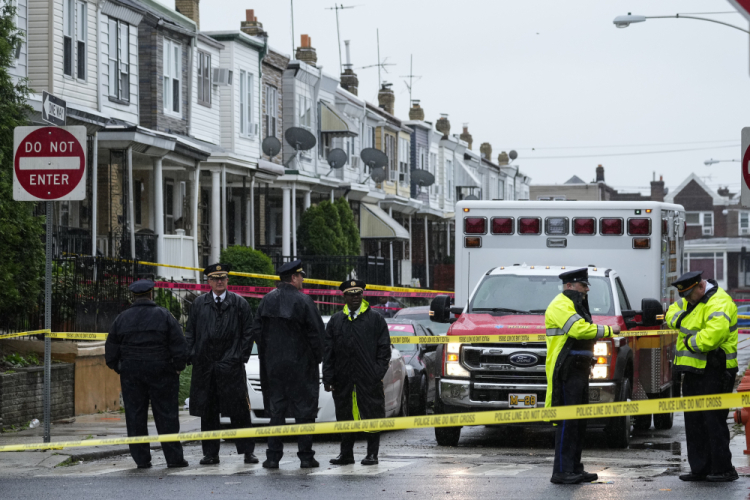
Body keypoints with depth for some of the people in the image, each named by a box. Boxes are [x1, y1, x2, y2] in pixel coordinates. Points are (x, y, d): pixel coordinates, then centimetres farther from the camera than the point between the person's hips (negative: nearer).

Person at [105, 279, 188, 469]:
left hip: (131, 374, 2)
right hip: (160, 373, -2)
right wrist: (178, 366, 4)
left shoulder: (122, 318, 5)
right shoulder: (164, 316, -2)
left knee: (135, 417, 6)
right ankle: (174, 457, 1)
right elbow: (179, 345, -5)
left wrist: (118, 368, 17)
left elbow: (111, 349, 7)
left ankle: (141, 458, 6)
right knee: (166, 415, 1)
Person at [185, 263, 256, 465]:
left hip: (231, 365, -2)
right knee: (208, 412, 5)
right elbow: (190, 333, 13)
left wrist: (241, 357, -3)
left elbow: (248, 333, 5)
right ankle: (210, 453, 11)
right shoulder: (199, 304, 11)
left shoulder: (239, 303, 5)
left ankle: (247, 451, 5)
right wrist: (192, 356, 2)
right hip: (204, 365, 2)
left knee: (239, 411, -2)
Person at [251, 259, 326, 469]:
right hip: (300, 365, -4)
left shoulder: (267, 300, 3)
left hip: (273, 365, 4)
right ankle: (306, 456, 4)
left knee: (276, 410, 9)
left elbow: (256, 331, 6)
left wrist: (266, 355, 14)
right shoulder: (304, 301, -10)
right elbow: (316, 334, -9)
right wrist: (316, 358, 3)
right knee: (304, 410, 4)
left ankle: (273, 456, 7)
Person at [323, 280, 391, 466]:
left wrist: (378, 373, -9)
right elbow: (328, 351, 10)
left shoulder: (375, 319, 5)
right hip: (344, 380, 3)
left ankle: (372, 453, 9)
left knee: (372, 415, 0)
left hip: (369, 380, -3)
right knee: (345, 416, 7)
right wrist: (328, 377, 1)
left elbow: (384, 349, 3)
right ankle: (346, 454, 16)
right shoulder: (335, 321, 12)